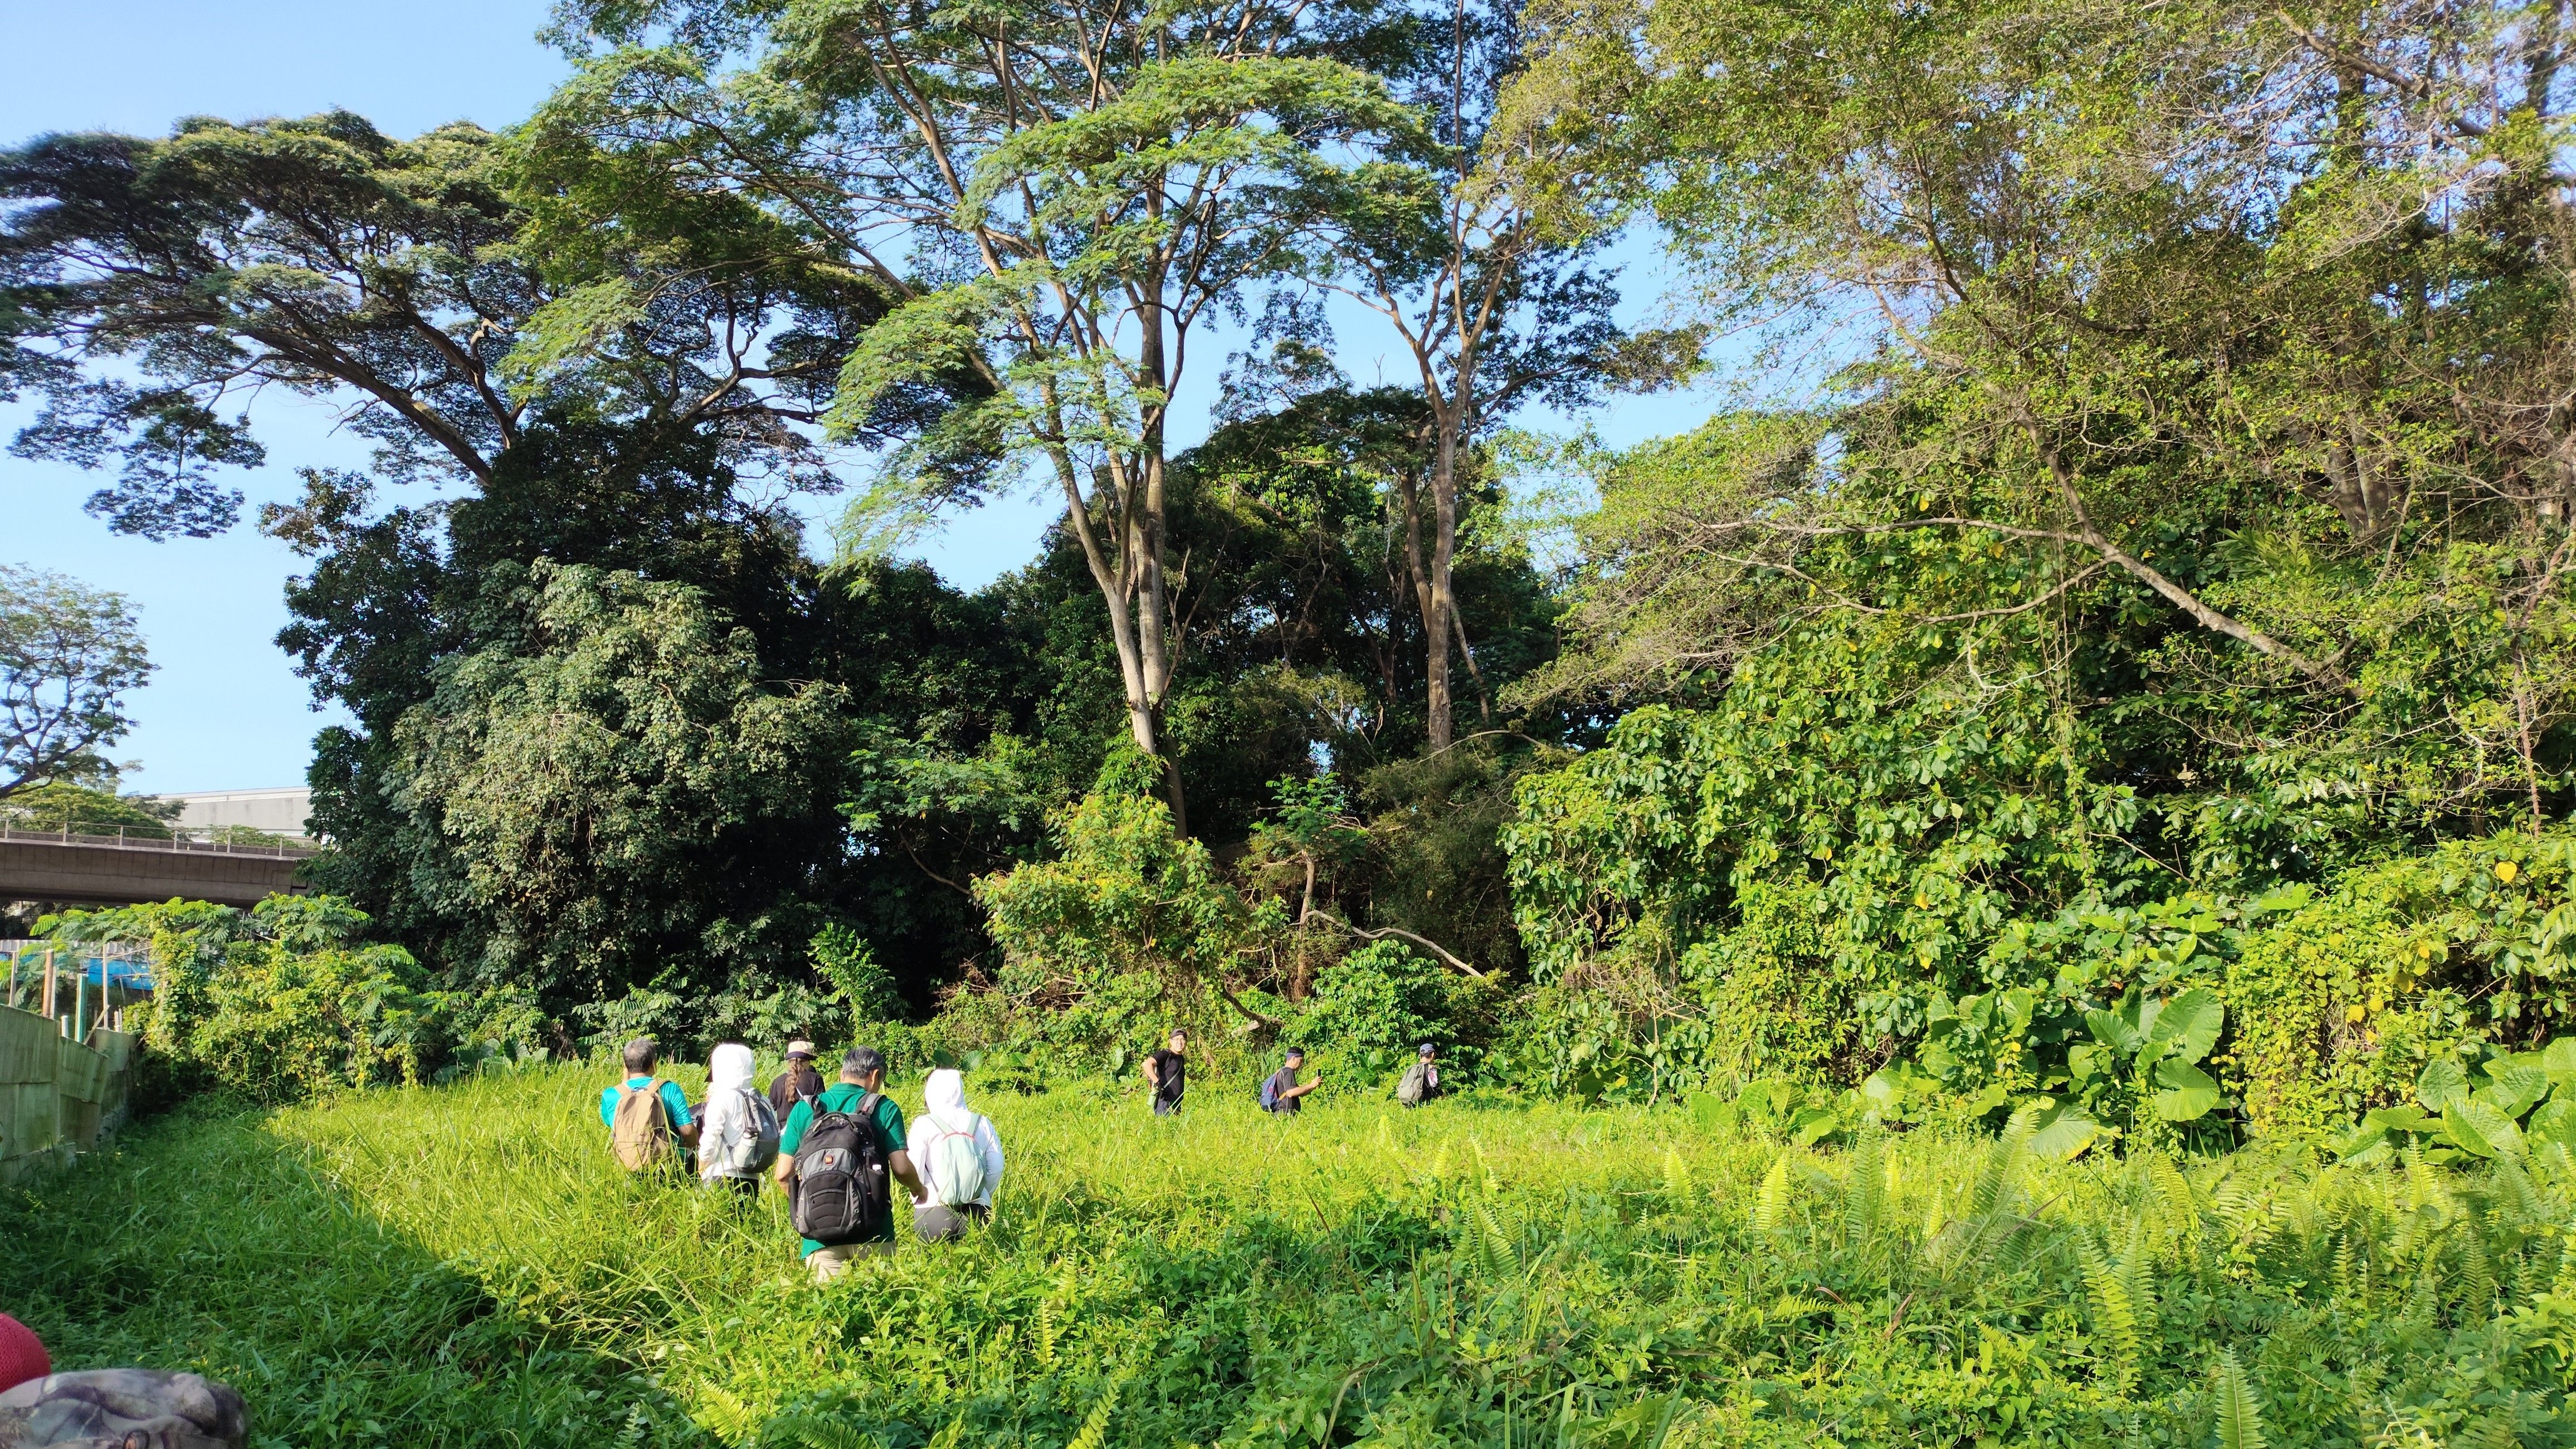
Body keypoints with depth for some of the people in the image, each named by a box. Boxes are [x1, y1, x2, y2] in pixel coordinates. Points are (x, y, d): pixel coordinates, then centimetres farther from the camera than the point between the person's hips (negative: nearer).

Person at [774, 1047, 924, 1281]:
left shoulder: (804, 1109, 10)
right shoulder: (883, 1108, 2)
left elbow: (784, 1174, 6)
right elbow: (901, 1167, -4)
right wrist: (919, 1192, 17)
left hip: (818, 1235, 2)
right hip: (872, 1234, -2)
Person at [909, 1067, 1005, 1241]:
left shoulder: (924, 1124, -1)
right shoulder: (982, 1124, 7)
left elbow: (914, 1169, -4)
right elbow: (996, 1168, 7)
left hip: (935, 1208, -2)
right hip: (977, 1206, 2)